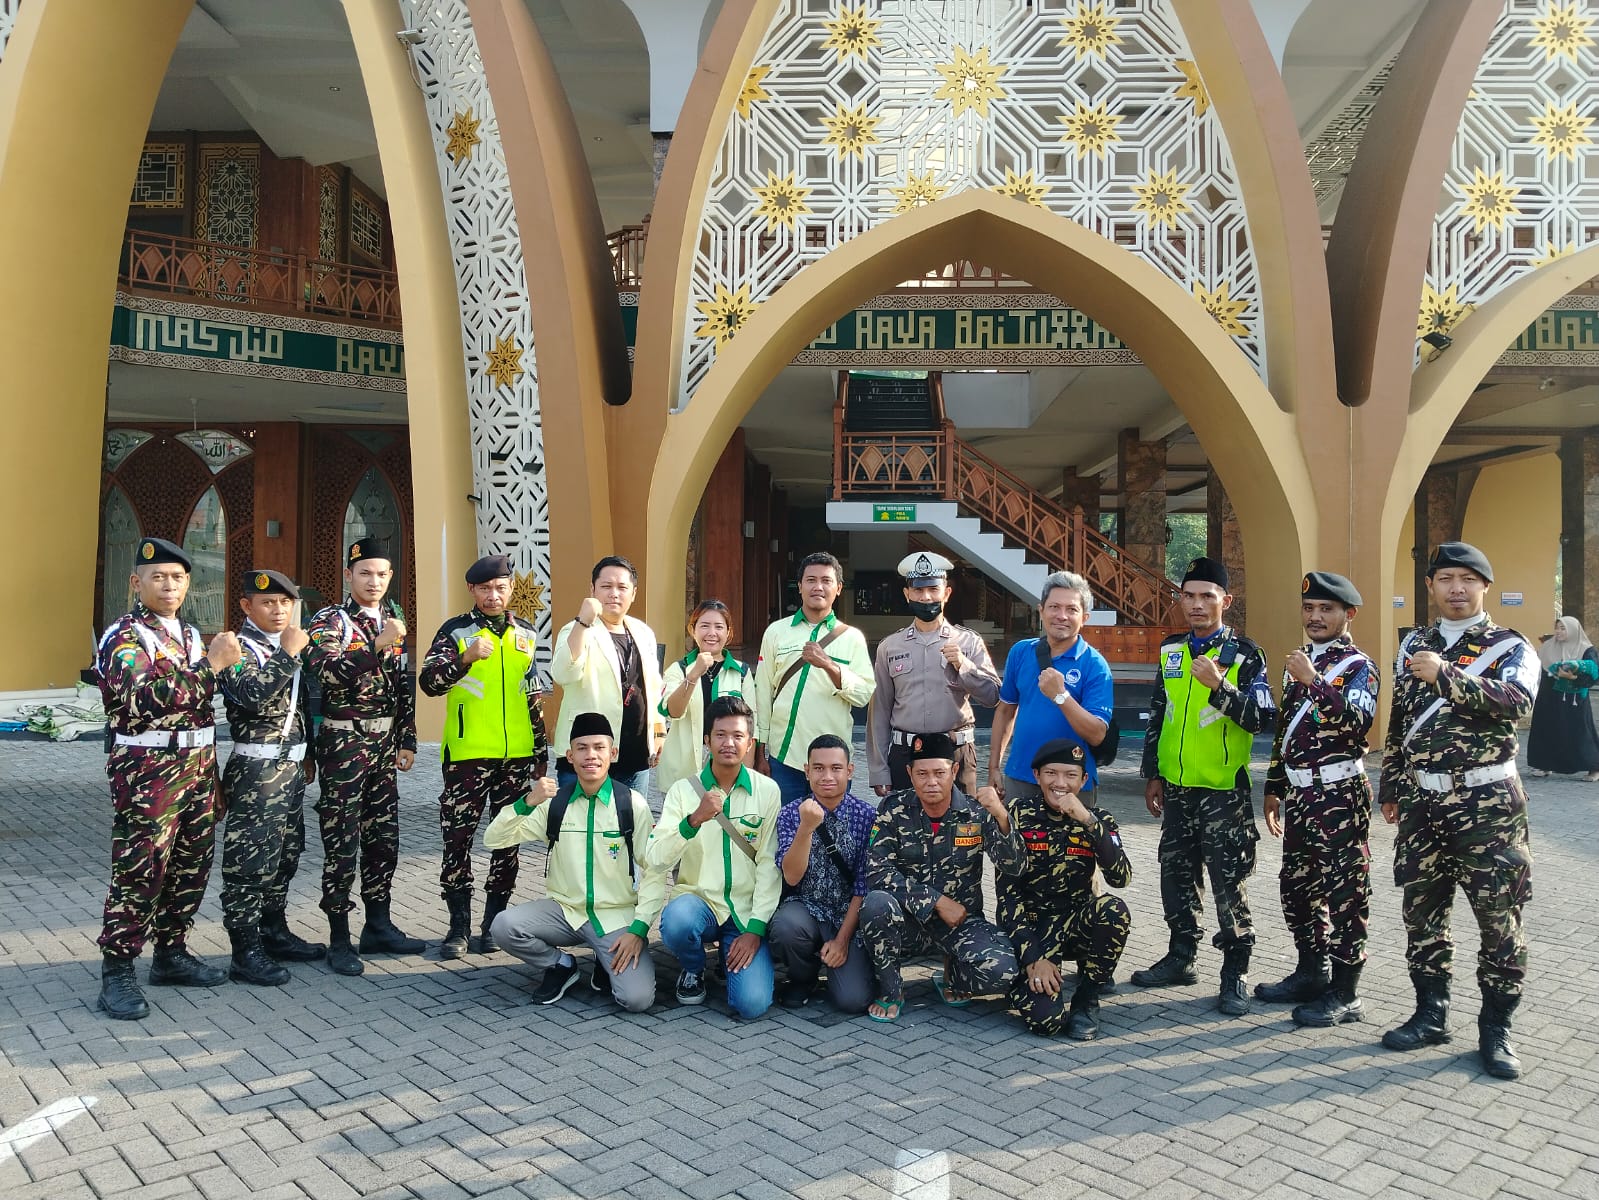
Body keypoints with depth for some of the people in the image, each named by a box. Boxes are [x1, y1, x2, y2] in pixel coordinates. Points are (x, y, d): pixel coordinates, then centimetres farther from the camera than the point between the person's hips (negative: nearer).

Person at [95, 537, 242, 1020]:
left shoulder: (190, 634, 15)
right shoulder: (125, 637, -9)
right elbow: (144, 698, -27)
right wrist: (211, 663, -26)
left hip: (197, 769, 8)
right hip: (148, 772, -8)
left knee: (192, 866, 11)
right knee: (140, 870, -5)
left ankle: (171, 953, 24)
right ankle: (117, 974, 4)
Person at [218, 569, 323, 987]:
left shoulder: (289, 648, 15)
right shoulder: (239, 650, -9)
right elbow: (253, 694, -28)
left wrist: (308, 754, 22)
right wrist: (288, 654, -25)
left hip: (291, 766, 8)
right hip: (256, 769, -8)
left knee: (286, 855, 15)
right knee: (249, 861, -4)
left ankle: (275, 932, 27)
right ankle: (246, 951, 2)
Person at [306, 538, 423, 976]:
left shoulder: (394, 621, 12)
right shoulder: (328, 621, -5)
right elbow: (329, 672, -24)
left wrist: (407, 741, 11)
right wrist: (378, 645, -32)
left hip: (385, 743, 6)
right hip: (344, 743, -6)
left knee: (383, 837, 11)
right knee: (341, 842, -2)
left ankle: (379, 926, 22)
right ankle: (339, 939, 6)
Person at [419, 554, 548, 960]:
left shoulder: (525, 633, 10)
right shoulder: (455, 630, -2)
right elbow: (428, 682, -15)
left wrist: (541, 751, 16)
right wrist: (466, 657, -32)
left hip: (517, 756, 3)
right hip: (467, 756, -3)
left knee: (508, 839, 7)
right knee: (457, 838, -2)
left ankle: (493, 923, 19)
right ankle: (459, 926, 10)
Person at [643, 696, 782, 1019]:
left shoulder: (767, 791, -2)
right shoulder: (684, 789, -2)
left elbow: (769, 865, -3)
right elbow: (656, 861, -13)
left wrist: (756, 929, -11)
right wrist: (694, 820, -29)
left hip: (747, 912, 0)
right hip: (698, 900, 1)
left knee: (752, 1003, -21)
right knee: (676, 920, -35)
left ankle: (731, 955, 15)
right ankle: (692, 970, 1)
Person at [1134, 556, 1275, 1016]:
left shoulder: (1244, 654, -6)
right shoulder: (1170, 650, 9)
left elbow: (1263, 718, -14)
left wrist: (1219, 687, -28)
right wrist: (1153, 775, 14)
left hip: (1224, 790, -5)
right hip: (1176, 788, 5)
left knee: (1229, 883, 0)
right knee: (1177, 876, 13)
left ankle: (1236, 974, 11)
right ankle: (1181, 957, 27)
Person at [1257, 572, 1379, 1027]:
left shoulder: (1358, 665, -6)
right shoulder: (1299, 662, 16)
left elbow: (1357, 722, -24)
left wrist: (1314, 682, -31)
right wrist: (1273, 788, 21)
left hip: (1339, 795, -8)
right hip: (1298, 793, 8)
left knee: (1344, 892, -2)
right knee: (1296, 886, 14)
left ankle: (1345, 993, 7)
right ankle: (1312, 972, 29)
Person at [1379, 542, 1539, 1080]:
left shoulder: (1510, 647, -2)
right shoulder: (1413, 645, 12)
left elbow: (1517, 701, -23)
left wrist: (1445, 676, -27)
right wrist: (1390, 786, 18)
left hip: (1487, 801, -4)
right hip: (1422, 799, 4)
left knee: (1499, 916, 1)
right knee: (1421, 910, 9)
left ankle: (1496, 1028, 15)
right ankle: (1431, 1014, 22)